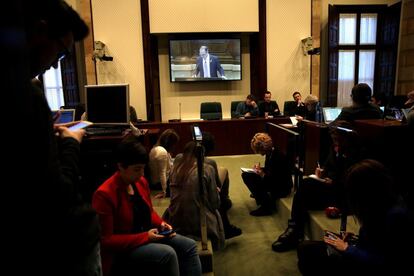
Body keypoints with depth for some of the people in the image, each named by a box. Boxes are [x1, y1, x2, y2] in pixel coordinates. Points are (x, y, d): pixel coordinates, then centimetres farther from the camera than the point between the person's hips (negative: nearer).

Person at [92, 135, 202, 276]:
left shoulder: (141, 181, 0)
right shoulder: (104, 194, -23)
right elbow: (105, 240, -21)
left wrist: (161, 223, -6)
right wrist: (145, 237, -24)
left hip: (148, 235, 8)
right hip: (122, 249, -7)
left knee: (189, 246, -5)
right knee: (168, 253, -28)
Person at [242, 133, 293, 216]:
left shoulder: (278, 157, -27)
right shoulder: (270, 153, -2)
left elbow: (276, 180, -25)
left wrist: (262, 174, -23)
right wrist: (260, 169, -2)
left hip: (282, 188, -9)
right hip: (272, 181, 9)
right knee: (245, 175, 3)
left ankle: (268, 206, -7)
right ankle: (260, 196, 16)